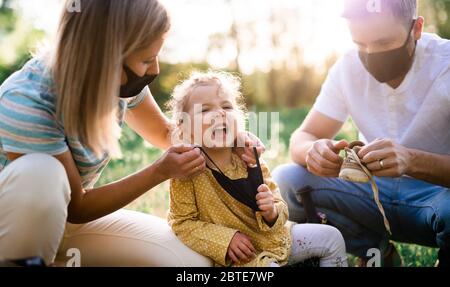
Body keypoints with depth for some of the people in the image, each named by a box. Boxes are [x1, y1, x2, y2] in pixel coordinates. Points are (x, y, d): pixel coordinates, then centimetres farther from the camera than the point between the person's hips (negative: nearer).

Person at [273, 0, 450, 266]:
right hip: (377, 190, 4)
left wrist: (412, 161, -44)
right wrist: (314, 150, -30)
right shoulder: (349, 67, -6)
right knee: (285, 180, -16)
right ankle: (378, 252, 2)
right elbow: (302, 139, -7)